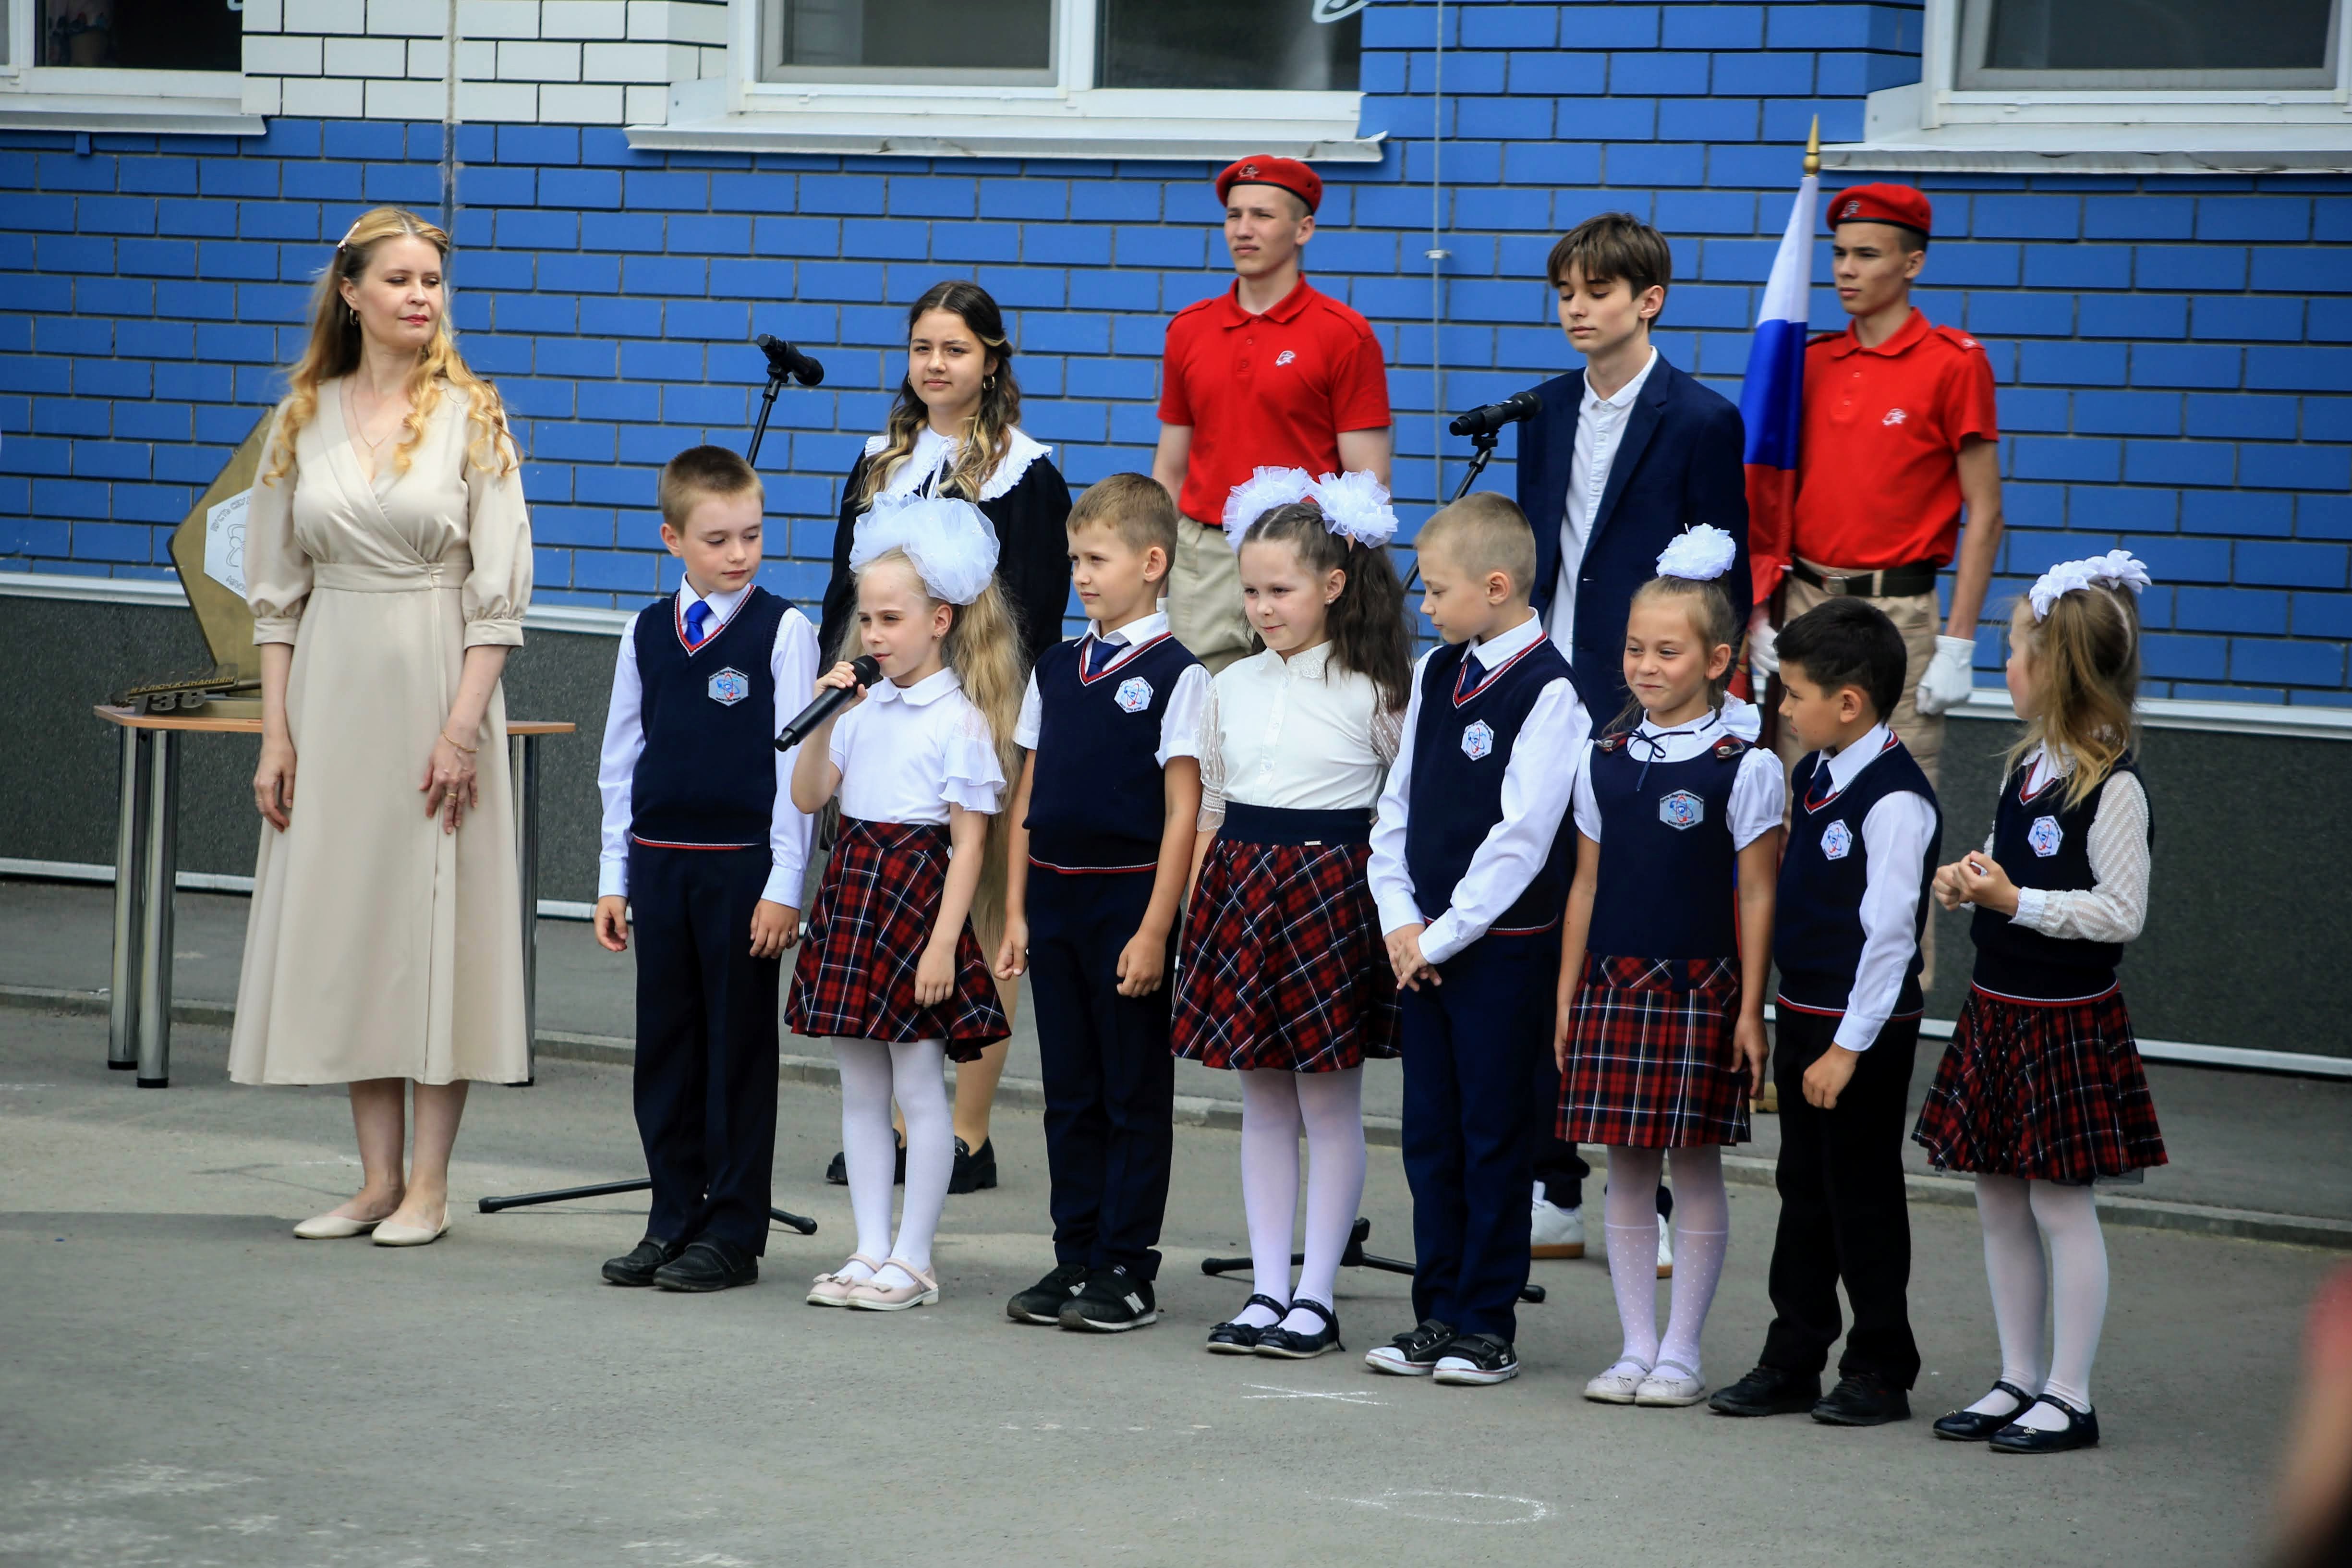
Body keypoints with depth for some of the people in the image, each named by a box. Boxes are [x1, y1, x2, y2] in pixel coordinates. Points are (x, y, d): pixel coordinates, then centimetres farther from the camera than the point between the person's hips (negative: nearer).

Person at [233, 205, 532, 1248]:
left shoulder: (471, 417, 0)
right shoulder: (305, 418, 8)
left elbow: (500, 593, -4)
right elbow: (278, 589, 9)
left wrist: (463, 726, -13)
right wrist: (276, 732, 2)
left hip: (438, 681, -3)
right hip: (331, 684, 3)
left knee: (437, 916, -3)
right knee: (342, 918, 4)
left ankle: (428, 1186, 3)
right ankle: (377, 1178, 12)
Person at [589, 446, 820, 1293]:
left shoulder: (782, 630, -4)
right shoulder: (647, 633, 8)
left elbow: (797, 763, -6)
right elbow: (621, 761, 14)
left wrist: (784, 885, -10)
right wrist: (614, 878, 11)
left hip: (743, 864, -4)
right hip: (660, 863, 4)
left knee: (740, 1047, 1)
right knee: (665, 1046, 8)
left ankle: (733, 1233, 7)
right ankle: (674, 1220, 18)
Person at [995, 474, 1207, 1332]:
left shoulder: (1173, 676, -8)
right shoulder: (1056, 670, 10)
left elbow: (1183, 812, -11)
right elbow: (1029, 797, 14)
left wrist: (1155, 930, -15)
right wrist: (1016, 912, 9)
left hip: (1129, 901, -6)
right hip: (1055, 900, 6)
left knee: (1135, 1094, 2)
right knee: (1069, 1093, 10)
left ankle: (1127, 1271, 6)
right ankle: (1075, 1258, 17)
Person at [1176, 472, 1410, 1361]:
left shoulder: (1371, 692, -5)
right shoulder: (1231, 688, 9)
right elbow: (1211, 812, 15)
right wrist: (1195, 910, 9)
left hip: (1330, 893, -5)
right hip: (1240, 890, 5)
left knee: (1330, 1105, 2)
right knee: (1263, 1104, 9)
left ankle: (1316, 1298, 6)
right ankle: (1266, 1290, 14)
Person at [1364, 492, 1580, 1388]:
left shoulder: (1548, 691, -12)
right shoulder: (1436, 676, 11)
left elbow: (1521, 836, -15)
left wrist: (1445, 934, -13)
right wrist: (1399, 918, 2)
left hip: (1504, 946, -7)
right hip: (1421, 946, 7)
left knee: (1496, 1137, 0)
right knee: (1430, 1135, 9)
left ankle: (1488, 1324, 7)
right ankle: (1438, 1315, 17)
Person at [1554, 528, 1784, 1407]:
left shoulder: (1744, 769, -5)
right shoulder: (1603, 760, 8)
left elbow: (1757, 896, -5)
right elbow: (1587, 885, 12)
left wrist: (1750, 1008, -8)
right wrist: (1568, 997, 10)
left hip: (1699, 989, -4)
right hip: (1612, 984, 4)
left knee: (1696, 1168, 1)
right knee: (1624, 1169, 7)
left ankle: (1681, 1351, 9)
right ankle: (1636, 1347, 14)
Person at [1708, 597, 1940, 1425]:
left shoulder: (1895, 799, -20)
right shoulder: (1813, 775, 8)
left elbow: (1888, 931, -21)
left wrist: (1849, 1047, -20)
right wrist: (1801, 1026, 17)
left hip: (1866, 1028, -9)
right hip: (1803, 1013, 9)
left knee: (1863, 1197, 1)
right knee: (1804, 1191, 14)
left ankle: (1881, 1372, 12)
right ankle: (1793, 1362, 22)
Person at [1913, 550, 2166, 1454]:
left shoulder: (2113, 785, -16)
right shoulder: (2027, 766, 9)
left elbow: (2120, 912, -18)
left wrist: (2014, 902, -19)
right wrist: (1969, 887, 2)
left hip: (2065, 1021, -8)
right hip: (1998, 1008, 8)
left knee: (2061, 1204, -2)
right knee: (2000, 1201, 11)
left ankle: (2069, 1397, 6)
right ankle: (2019, 1380, 21)